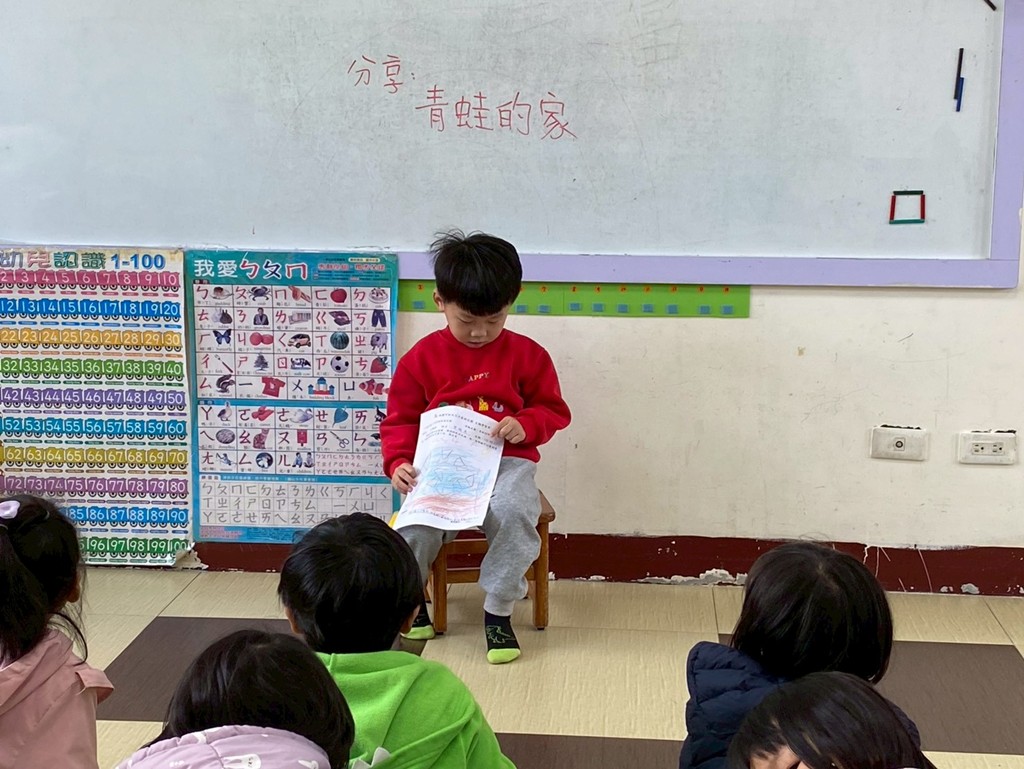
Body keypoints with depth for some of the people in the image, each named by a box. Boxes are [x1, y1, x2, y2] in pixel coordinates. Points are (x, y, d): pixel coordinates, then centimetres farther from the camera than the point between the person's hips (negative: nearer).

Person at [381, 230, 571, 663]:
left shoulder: (526, 354, 4)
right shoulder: (422, 358, 4)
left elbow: (553, 409, 10)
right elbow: (400, 420, 8)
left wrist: (526, 425, -12)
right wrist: (398, 463, -11)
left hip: (508, 462, 0)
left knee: (514, 512, -33)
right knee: (417, 521, -27)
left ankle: (498, 611, -12)